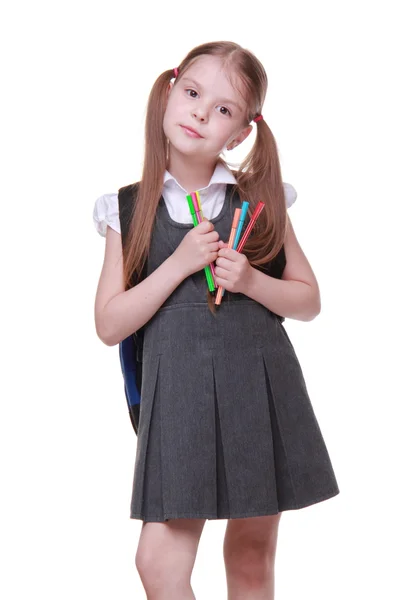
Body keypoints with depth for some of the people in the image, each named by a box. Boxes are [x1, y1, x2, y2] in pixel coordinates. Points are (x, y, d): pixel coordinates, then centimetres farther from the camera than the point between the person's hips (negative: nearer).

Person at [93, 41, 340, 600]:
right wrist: (179, 263, -13)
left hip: (261, 388, 1)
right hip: (177, 394, -1)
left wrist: (250, 281, -10)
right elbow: (109, 325, -2)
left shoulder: (259, 200, 5)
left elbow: (309, 301, 9)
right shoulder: (130, 209, 3)